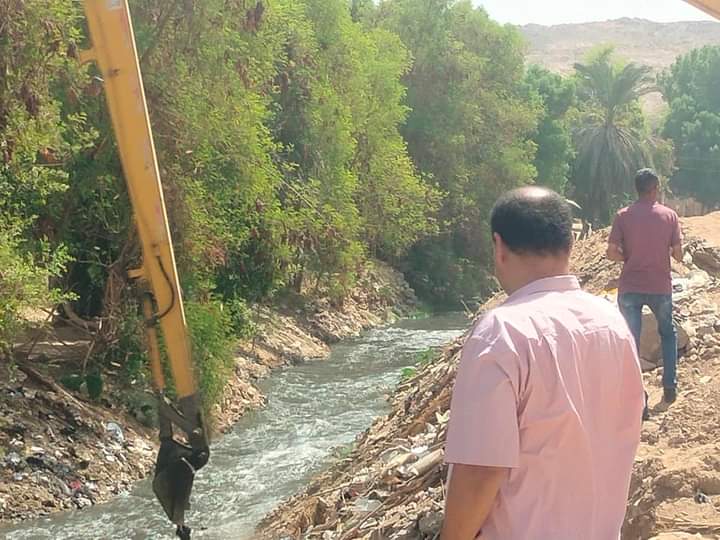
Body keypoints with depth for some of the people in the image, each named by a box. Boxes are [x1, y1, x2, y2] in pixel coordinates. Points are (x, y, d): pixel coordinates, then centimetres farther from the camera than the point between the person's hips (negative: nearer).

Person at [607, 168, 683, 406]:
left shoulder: (623, 216, -4)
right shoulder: (669, 215, -3)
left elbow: (612, 253, -8)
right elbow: (678, 255, -3)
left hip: (629, 288, -1)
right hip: (660, 287, 1)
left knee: (631, 341, 4)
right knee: (668, 334, 24)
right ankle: (669, 386, 25)